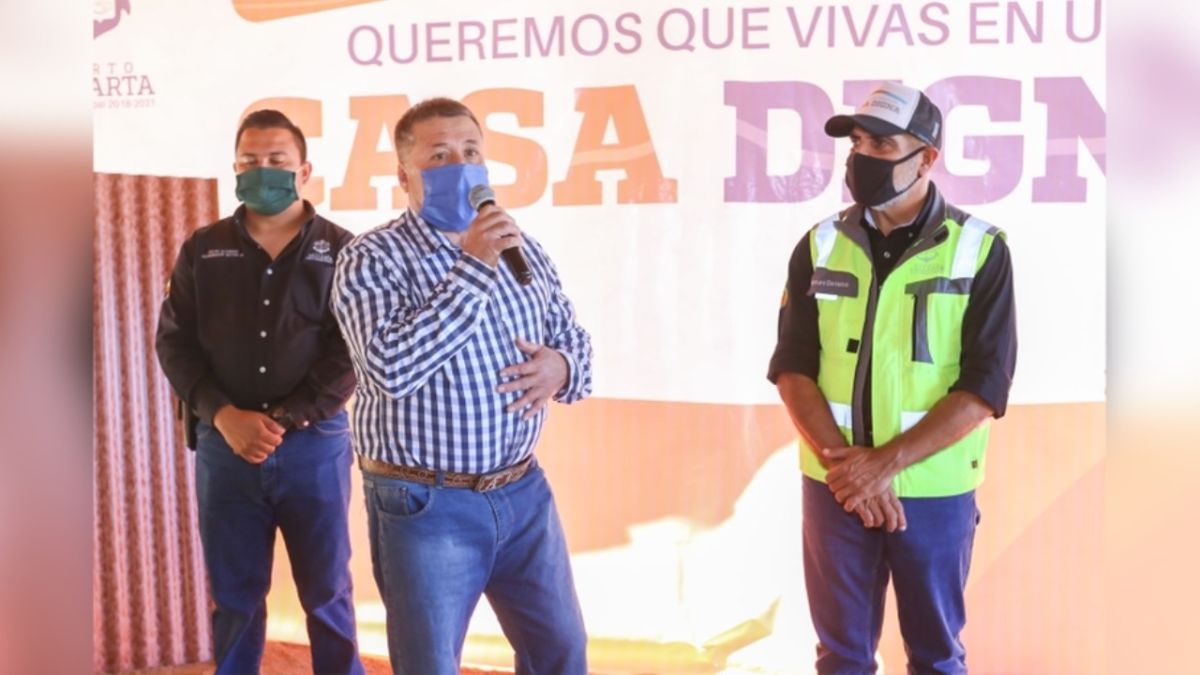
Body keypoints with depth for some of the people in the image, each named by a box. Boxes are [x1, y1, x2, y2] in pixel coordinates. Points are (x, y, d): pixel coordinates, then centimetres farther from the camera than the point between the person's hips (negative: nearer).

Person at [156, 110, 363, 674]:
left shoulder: (340, 250, 1)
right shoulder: (203, 250, 7)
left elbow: (353, 350, -7)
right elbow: (174, 342, 2)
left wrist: (286, 419, -15)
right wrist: (225, 416, -12)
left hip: (315, 443, -2)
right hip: (225, 446, 2)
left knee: (326, 592, 8)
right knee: (233, 595, 11)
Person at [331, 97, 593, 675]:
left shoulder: (524, 251, 7)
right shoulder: (371, 258, -11)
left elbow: (574, 342, 14)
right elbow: (391, 368, -26)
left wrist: (561, 367, -10)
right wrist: (472, 268, -26)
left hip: (524, 494, 5)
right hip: (425, 505, -5)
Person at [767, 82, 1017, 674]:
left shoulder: (980, 251, -5)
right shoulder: (819, 247, 3)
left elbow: (984, 387, -11)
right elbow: (792, 369, -1)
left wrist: (885, 462, -16)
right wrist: (847, 467, -13)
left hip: (934, 490, -2)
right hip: (835, 484, 2)